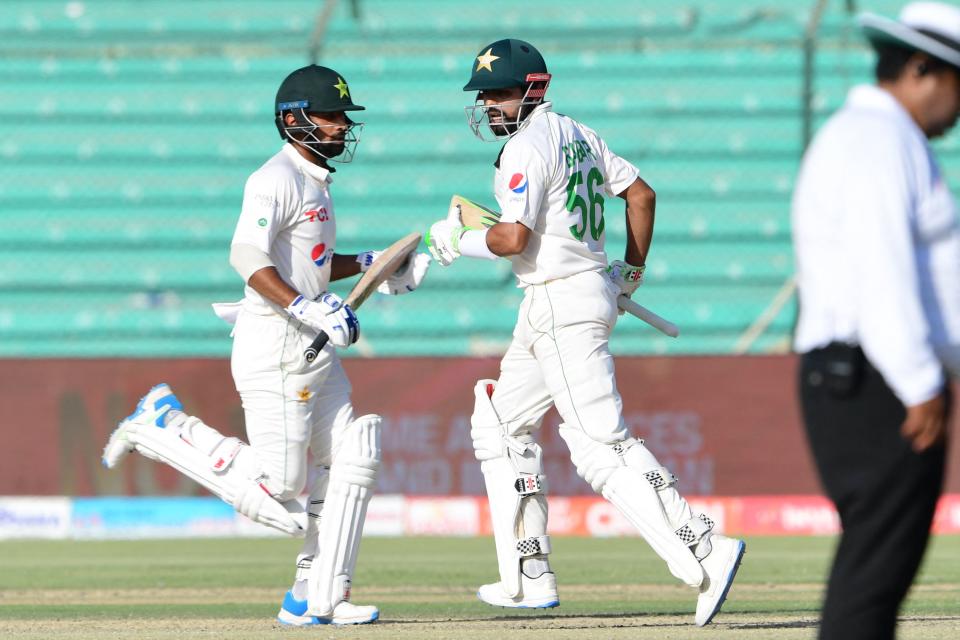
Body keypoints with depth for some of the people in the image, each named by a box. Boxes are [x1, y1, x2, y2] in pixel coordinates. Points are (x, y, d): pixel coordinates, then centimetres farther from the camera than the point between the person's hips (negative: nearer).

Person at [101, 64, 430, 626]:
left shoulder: (316, 180, 17)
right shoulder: (277, 180, -14)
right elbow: (250, 258, -26)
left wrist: (370, 264, 16)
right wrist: (308, 310, -32)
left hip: (316, 349, 10)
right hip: (274, 347, -10)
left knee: (352, 462, 4)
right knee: (279, 483, -8)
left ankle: (320, 597, 8)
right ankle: (163, 426, 8)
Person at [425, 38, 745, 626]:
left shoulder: (526, 147, -14)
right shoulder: (578, 135, 14)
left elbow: (514, 238, -21)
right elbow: (641, 193, 18)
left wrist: (459, 240, -4)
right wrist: (633, 270, 23)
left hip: (562, 306, -11)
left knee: (602, 446, -15)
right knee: (503, 424, 18)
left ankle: (703, 552, -24)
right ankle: (530, 578, 17)